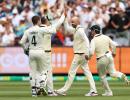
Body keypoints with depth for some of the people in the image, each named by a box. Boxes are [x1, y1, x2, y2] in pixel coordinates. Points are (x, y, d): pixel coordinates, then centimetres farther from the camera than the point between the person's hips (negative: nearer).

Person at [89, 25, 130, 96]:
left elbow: (91, 52, -22)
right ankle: (122, 76, -18)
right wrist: (113, 53, 25)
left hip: (101, 59, -5)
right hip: (109, 56, 5)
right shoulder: (105, 37, 1)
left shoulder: (93, 40, -14)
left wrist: (89, 57, -1)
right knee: (112, 73, 14)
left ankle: (108, 92, 17)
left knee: (102, 76, 13)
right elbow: (113, 45, 7)